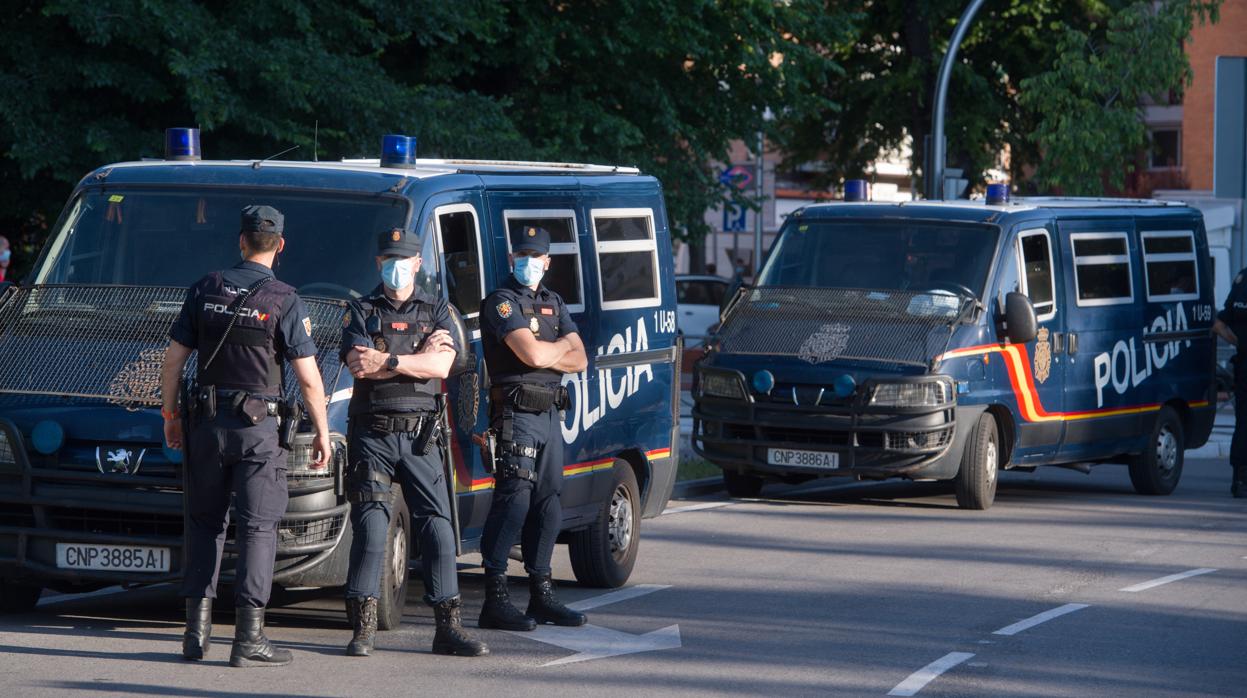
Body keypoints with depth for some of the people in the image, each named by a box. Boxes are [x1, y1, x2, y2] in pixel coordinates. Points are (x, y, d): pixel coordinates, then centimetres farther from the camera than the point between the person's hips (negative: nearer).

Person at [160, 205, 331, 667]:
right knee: (257, 527, 0)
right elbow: (308, 378, -8)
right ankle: (249, 638, -6)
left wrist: (170, 415, 16)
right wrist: (322, 432, 2)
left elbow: (173, 360, 5)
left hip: (207, 424, 3)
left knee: (204, 522, 14)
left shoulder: (205, 290, 3)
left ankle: (196, 629, 9)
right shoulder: (284, 301, -7)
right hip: (258, 426, -3)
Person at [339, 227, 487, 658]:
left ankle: (448, 628, 3)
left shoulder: (436, 312, 11)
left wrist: (386, 360, -13)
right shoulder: (361, 312, 7)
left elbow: (442, 366, -7)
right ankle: (363, 629, -2)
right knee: (371, 527, -6)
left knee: (438, 528, -1)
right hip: (372, 435, -2)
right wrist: (419, 356, -9)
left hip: (420, 438, 2)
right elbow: (358, 365, -11)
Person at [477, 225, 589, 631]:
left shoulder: (553, 304, 19)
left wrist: (544, 354, -9)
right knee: (514, 501, -13)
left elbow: (579, 360, 9)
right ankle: (496, 600, -14)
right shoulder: (501, 303, -6)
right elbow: (531, 354, -20)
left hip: (549, 414, 8)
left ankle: (542, 596, 16)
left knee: (547, 505, 10)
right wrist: (561, 346, 0)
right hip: (516, 413, -8)